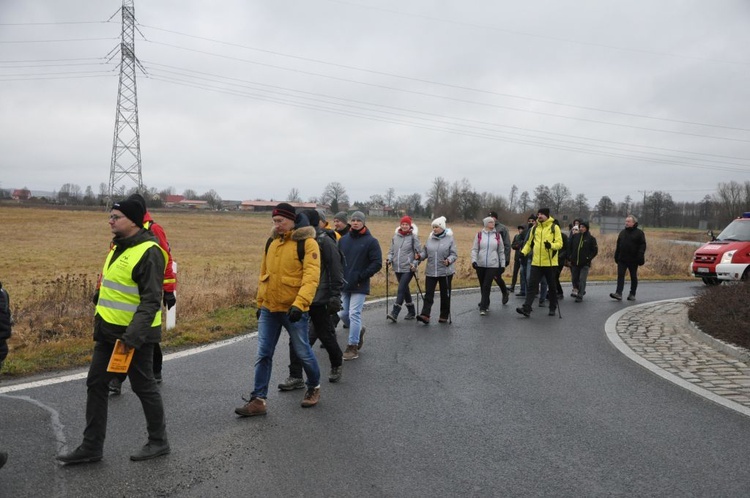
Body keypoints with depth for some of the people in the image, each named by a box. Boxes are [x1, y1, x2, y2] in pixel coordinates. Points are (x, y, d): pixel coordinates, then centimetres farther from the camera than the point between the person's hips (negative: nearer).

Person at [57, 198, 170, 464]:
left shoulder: (149, 252, -20)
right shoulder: (119, 246, 11)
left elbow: (151, 300, -25)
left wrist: (133, 336, -29)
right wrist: (101, 318, 21)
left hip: (135, 336, -9)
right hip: (109, 332, 9)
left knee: (144, 387, 5)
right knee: (95, 385, 11)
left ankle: (158, 441, 23)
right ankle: (91, 447, 22)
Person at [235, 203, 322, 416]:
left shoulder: (307, 243, -11)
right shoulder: (271, 242, 10)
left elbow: (311, 276, -20)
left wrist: (299, 303, -30)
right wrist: (259, 302, 17)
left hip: (293, 310, -6)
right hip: (269, 309, 6)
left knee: (302, 352, 9)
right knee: (263, 355, 5)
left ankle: (314, 387, 33)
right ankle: (258, 400, 12)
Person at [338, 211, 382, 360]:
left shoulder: (371, 241, -6)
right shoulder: (343, 239, 8)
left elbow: (377, 263, -9)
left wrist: (361, 276, -15)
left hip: (359, 286, -5)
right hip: (344, 284, 5)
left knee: (354, 314, -8)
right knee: (343, 314, 9)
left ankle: (352, 347, 3)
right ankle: (358, 331, 36)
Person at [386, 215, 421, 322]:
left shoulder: (413, 237, -4)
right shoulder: (395, 236, 8)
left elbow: (419, 252, -3)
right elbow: (391, 250, 15)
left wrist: (415, 263, -15)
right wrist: (389, 259, -3)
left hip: (408, 269, -5)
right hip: (397, 268, 5)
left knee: (401, 290, -13)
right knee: (405, 290, 14)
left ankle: (394, 313, -15)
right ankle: (411, 312, 27)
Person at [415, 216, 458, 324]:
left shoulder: (449, 239, -4)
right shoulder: (429, 239, 6)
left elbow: (454, 254, -5)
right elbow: (425, 252, 12)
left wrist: (449, 260, -24)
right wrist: (420, 256, -9)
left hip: (445, 271, -2)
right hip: (430, 271, 3)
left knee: (445, 295, 9)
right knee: (428, 294, -6)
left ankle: (444, 316, 22)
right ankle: (425, 315, -12)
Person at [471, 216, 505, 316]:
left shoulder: (497, 235, 4)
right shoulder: (479, 234, 2)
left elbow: (501, 251, 9)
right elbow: (474, 249, 0)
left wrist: (502, 264, 8)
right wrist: (474, 260, -14)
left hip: (492, 265, -1)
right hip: (480, 265, 1)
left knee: (487, 286, -10)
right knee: (482, 286, 11)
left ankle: (483, 307, -7)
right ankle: (486, 304, 30)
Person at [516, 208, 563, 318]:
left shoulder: (554, 227, -3)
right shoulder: (535, 228, 10)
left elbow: (559, 243, -9)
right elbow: (529, 243, 18)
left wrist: (551, 245, -28)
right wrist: (523, 252, 2)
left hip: (550, 262, -3)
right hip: (536, 262, 3)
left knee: (552, 286, 10)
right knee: (532, 285, -4)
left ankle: (553, 308, 25)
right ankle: (526, 308, -9)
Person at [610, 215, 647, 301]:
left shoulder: (639, 233, -3)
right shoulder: (622, 232, 12)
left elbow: (642, 246, -9)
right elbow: (618, 246, 15)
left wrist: (640, 258, -18)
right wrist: (616, 257, 10)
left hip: (633, 260, -4)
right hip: (622, 259, 4)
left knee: (633, 277, 8)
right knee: (620, 275, -6)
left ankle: (632, 294, 18)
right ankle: (618, 293, -11)